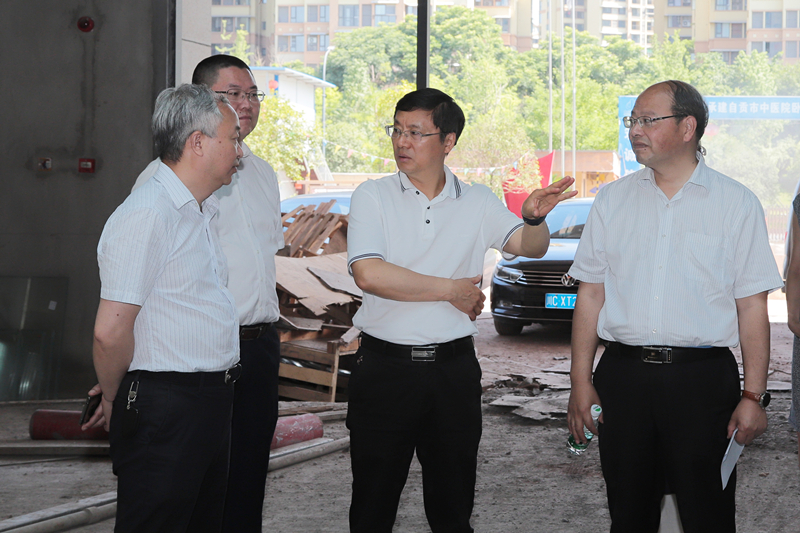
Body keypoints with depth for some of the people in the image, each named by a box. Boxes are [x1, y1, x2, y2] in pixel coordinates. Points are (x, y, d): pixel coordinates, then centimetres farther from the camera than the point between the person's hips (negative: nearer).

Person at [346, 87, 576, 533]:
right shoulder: (373, 197, -2)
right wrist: (452, 289, -10)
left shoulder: (478, 202, 6)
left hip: (454, 367, 2)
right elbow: (369, 274, -15)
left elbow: (530, 246, -3)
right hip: (384, 366, -2)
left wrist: (536, 218, -26)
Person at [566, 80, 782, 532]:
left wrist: (754, 396, -7)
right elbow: (591, 295, 10)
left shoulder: (737, 203, 0)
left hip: (703, 377, -3)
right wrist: (581, 383, 5)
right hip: (624, 373, 3)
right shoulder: (613, 199, 9)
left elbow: (752, 307, -2)